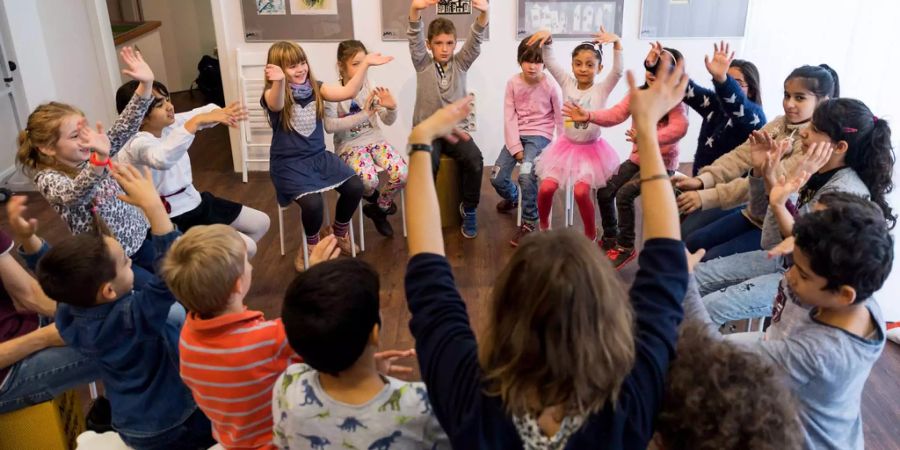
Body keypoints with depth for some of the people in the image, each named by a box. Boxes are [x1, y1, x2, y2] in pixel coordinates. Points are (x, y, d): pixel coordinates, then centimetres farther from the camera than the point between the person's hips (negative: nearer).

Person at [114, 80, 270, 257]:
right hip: (174, 219, -9)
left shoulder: (168, 124, 0)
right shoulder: (136, 144, -25)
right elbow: (162, 160, -47)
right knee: (245, 248, -17)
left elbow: (203, 112, -4)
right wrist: (195, 122, -52)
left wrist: (222, 112, -27)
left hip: (194, 201, 9)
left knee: (261, 222, 13)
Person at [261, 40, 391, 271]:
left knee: (354, 187, -14)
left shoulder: (315, 88, 3)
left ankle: (340, 234, 14)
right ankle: (311, 244, 5)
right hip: (288, 163, -5)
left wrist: (365, 64, -13)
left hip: (319, 156, 5)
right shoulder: (273, 95, -12)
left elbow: (348, 92, -5)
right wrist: (279, 81, -59)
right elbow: (276, 105, -37)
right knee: (312, 202, -30)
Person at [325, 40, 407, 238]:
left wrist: (392, 108, -21)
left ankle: (379, 209, 8)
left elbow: (388, 121, 4)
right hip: (349, 145, -3)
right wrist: (363, 115, -28)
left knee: (402, 174, -22)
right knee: (369, 180, -33)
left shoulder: (372, 88, 1)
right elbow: (329, 126, -22)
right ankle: (374, 199, 9)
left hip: (375, 140, 4)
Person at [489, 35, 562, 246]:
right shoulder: (513, 83, -3)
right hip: (517, 135, 3)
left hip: (540, 134, -3)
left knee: (526, 174, -29)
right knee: (497, 178, -9)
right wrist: (515, 147, -12)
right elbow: (509, 117, -4)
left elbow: (560, 118, -1)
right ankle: (512, 197, 30)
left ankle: (529, 222, -9)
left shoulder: (550, 85, -9)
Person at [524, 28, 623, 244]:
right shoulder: (568, 84, -2)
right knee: (546, 188, -9)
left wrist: (616, 43, -39)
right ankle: (544, 225, 20)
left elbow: (618, 71, -26)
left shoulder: (602, 89, -10)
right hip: (567, 146, 3)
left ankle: (591, 234, 9)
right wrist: (548, 39, -26)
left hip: (591, 149, -3)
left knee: (581, 192, -18)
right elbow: (550, 62, -8)